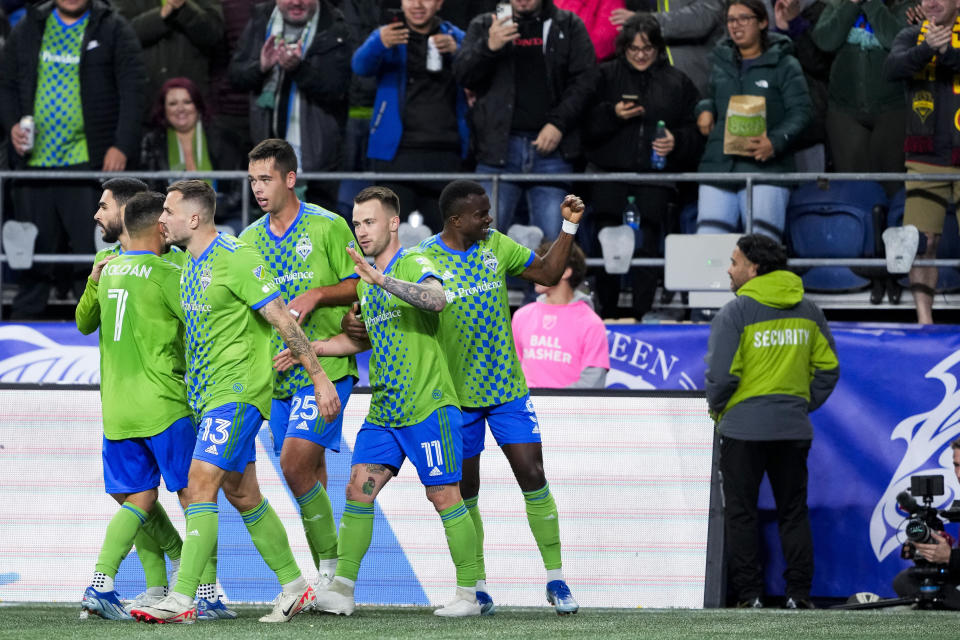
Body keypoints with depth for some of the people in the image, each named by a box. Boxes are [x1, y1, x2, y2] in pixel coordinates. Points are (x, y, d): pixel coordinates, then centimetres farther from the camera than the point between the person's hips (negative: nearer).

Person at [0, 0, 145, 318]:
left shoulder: (113, 30, 4)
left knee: (91, 245, -6)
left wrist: (122, 146, -11)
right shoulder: (28, 29, 14)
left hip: (89, 160, -3)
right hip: (34, 160, 3)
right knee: (31, 251, 6)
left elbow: (132, 90, -1)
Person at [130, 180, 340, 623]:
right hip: (206, 394, 10)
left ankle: (182, 599, -20)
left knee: (201, 482, -16)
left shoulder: (236, 258, -15)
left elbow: (283, 319, -14)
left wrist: (319, 377, -14)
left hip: (237, 391, -9)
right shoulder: (191, 265, 12)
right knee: (241, 494, 12)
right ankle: (294, 587, 22)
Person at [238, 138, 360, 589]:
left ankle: (332, 566, -9)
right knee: (310, 476, 9)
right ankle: (328, 580, 15)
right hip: (279, 376, 6)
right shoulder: (250, 238, 12)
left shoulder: (327, 227, -5)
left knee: (295, 465, -19)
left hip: (326, 369, -6)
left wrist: (317, 295, -18)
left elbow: (360, 285, -4)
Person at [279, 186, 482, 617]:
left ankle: (468, 593, 4)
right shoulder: (366, 280, 16)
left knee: (444, 497, -4)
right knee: (359, 489, -2)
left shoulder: (415, 266, -8)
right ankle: (342, 588, -2)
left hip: (427, 407, -7)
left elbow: (436, 300, -31)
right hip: (382, 411, 7)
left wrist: (382, 279, -41)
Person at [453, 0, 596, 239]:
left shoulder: (569, 27, 11)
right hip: (499, 145, 0)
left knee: (551, 236, -3)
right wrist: (489, 47, -16)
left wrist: (558, 124, -8)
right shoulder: (484, 26, 13)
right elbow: (462, 74, 3)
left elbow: (582, 80, 4)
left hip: (550, 146, 0)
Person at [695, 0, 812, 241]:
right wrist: (704, 110, 9)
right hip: (719, 165, 4)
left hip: (766, 167, -4)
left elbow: (800, 111, -3)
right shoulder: (721, 61, 17)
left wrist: (775, 142, -19)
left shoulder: (784, 65, 3)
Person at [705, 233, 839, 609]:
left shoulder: (735, 312, -10)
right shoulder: (808, 311, 7)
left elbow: (720, 375, -14)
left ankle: (749, 595, 0)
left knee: (741, 513, 3)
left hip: (743, 426, -5)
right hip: (794, 428, 5)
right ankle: (798, 594, 8)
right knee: (794, 512, 11)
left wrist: (716, 408, 4)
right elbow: (828, 367, 8)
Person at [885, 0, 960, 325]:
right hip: (926, 160, 2)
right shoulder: (912, 36, 7)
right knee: (922, 240, -6)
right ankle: (924, 319, -2)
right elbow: (894, 68, -13)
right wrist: (927, 49, -31)